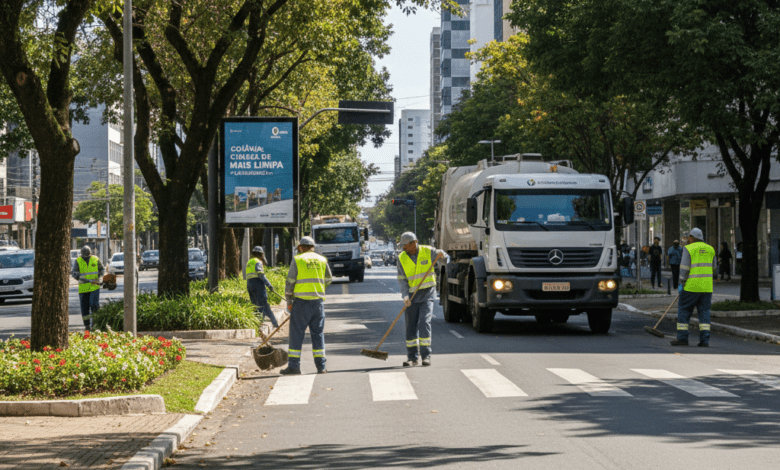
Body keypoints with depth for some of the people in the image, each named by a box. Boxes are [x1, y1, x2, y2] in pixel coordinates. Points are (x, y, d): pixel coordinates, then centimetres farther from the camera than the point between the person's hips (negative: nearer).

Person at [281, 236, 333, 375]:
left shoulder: (297, 260, -2)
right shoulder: (322, 260, 10)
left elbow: (290, 282, -2)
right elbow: (328, 279, 21)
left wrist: (289, 301, 6)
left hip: (302, 301, -4)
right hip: (318, 301, 4)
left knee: (297, 333, 1)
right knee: (318, 333, 9)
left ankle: (294, 366, -1)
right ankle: (321, 366, 6)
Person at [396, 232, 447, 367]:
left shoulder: (427, 252, -2)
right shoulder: (402, 258, 0)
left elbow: (445, 259, 11)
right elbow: (402, 279, -3)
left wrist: (442, 255, -13)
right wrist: (405, 296, -17)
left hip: (427, 294, -2)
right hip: (411, 296, 2)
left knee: (424, 323, -13)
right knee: (411, 326, 2)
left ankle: (426, 355, -7)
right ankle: (412, 357, 11)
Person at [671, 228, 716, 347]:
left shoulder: (688, 249, -6)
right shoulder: (710, 249, 10)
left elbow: (684, 268, -12)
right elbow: (712, 269, 16)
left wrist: (681, 283, -6)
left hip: (691, 286, -5)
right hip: (706, 287, 5)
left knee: (683, 310, 5)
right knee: (704, 312, 6)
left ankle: (682, 338, 3)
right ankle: (704, 340, -2)